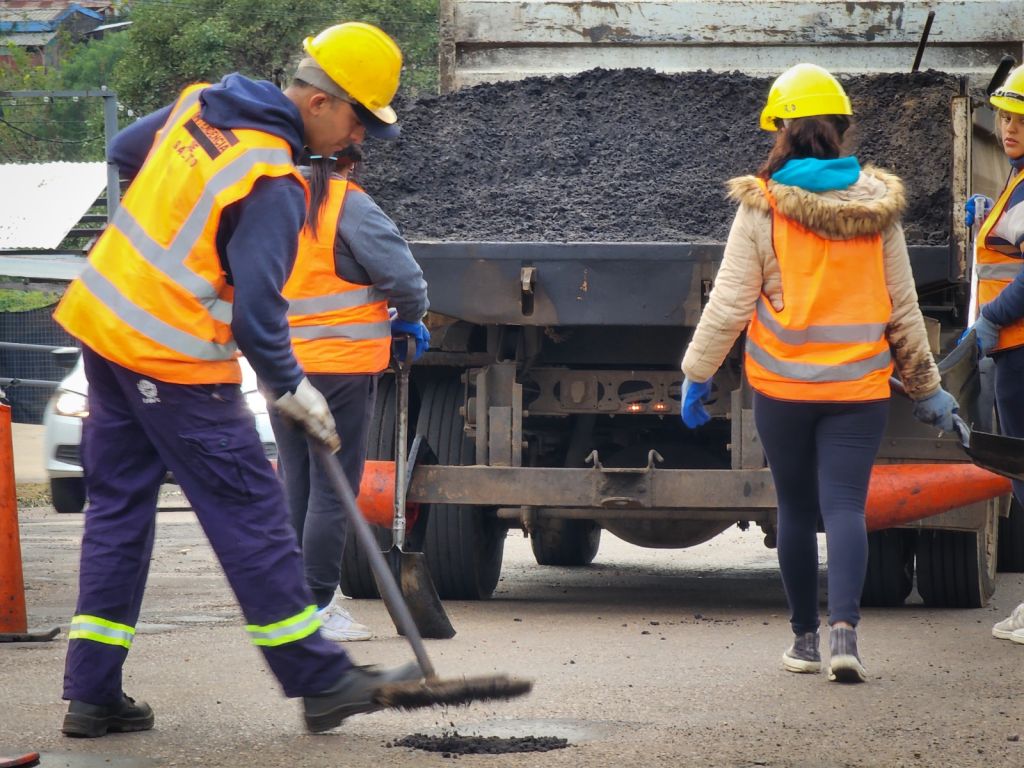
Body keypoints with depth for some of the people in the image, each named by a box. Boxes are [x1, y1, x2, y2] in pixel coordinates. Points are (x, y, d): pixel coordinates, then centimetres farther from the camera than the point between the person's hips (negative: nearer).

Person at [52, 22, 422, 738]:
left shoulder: (199, 105, 4)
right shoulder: (273, 184, -20)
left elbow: (125, 150, 22)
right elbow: (256, 310, -20)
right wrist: (292, 388, -6)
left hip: (105, 323, 8)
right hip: (175, 363, -8)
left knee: (118, 506, 12)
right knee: (249, 512, 1)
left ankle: (93, 693, 12)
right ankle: (320, 680, 8)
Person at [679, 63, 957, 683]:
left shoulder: (762, 207, -6)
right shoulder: (878, 205, 2)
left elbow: (730, 305, -6)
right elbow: (903, 307, 8)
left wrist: (697, 374, 7)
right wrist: (926, 387, 18)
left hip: (783, 386, -1)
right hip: (859, 387, 1)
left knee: (797, 511, 12)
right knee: (846, 508, -4)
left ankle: (805, 638, 21)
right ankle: (844, 628, -23)